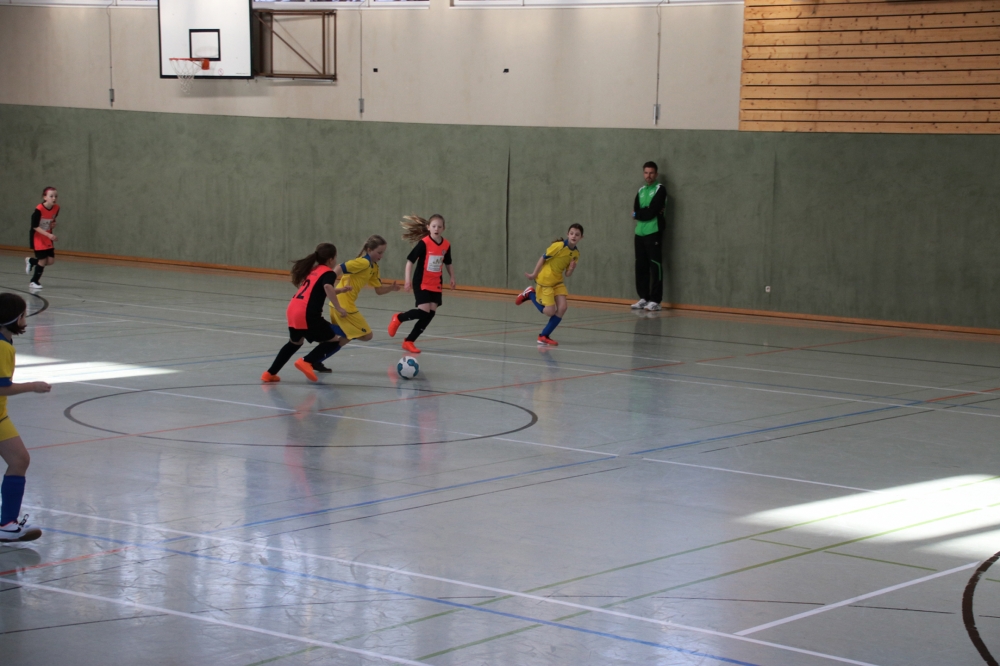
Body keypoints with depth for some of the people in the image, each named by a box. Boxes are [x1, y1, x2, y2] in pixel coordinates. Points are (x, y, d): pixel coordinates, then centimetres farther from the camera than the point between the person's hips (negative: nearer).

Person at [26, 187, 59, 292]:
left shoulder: (56, 208, -6)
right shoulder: (39, 209, -25)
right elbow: (35, 226, -22)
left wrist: (53, 224, -9)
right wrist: (49, 235, -30)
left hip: (48, 237, 6)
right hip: (37, 237, -6)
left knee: (51, 260, 1)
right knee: (43, 260, -8)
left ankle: (31, 261, 29)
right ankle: (34, 282, 13)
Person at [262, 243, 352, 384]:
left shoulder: (314, 270, 23)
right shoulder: (329, 273, -2)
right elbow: (327, 288, -24)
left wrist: (340, 291, 34)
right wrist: (338, 308, -17)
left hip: (292, 311, 8)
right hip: (307, 314, -8)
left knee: (295, 342, 33)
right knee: (333, 342, 6)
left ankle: (270, 373, 30)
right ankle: (307, 362, -11)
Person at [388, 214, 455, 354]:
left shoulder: (446, 245, 0)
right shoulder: (424, 243, -16)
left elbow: (448, 263, 17)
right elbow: (410, 260, -13)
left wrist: (452, 277, 6)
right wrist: (407, 279, -20)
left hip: (436, 284, 6)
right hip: (421, 283, -5)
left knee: (430, 313, 0)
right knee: (424, 310, -17)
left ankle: (409, 341, 11)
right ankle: (398, 318, 12)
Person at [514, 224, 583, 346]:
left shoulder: (576, 253, 0)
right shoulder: (559, 246, -20)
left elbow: (567, 274, 4)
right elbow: (543, 258, -11)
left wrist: (571, 269, -18)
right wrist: (534, 274, -7)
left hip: (557, 282, 6)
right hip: (544, 281, -6)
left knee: (562, 308, -8)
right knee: (550, 311, -7)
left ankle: (544, 336, 5)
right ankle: (530, 294, 17)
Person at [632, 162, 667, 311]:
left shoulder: (660, 190, -2)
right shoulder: (641, 191, 18)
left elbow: (651, 212, -13)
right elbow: (636, 212, 5)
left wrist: (639, 213, 1)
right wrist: (647, 213, -9)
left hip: (654, 233, -7)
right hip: (639, 233, 7)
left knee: (655, 266, -8)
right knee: (641, 267, 7)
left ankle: (655, 300, -10)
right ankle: (643, 298, 13)